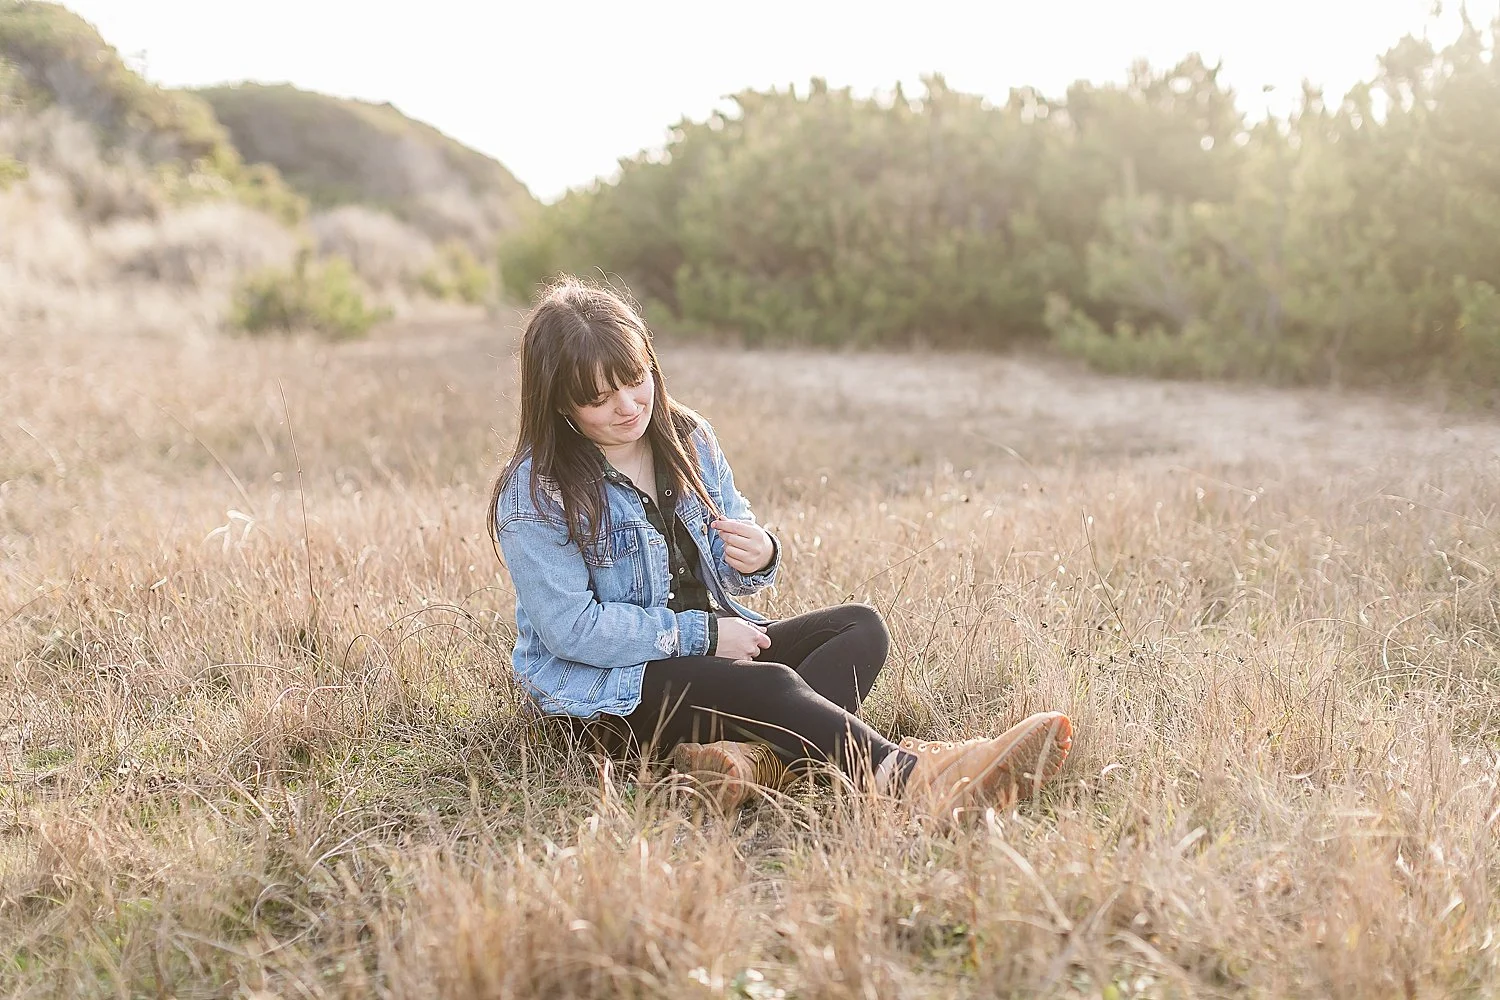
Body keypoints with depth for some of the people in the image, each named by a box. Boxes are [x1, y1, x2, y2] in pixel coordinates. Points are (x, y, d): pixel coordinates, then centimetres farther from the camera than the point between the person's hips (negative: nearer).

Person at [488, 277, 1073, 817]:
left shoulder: (685, 437, 6)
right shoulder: (535, 492, -13)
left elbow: (728, 574, 11)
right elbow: (573, 629, -18)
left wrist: (757, 560, -16)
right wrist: (702, 635, -18)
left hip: (711, 646, 8)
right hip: (612, 683, -7)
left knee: (861, 627, -10)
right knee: (768, 684, -33)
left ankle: (755, 757, -38)